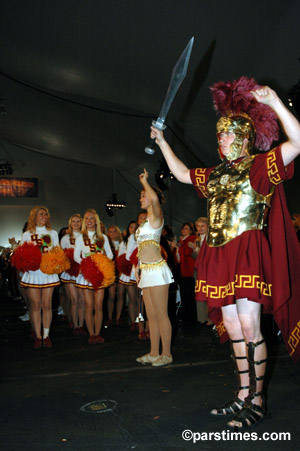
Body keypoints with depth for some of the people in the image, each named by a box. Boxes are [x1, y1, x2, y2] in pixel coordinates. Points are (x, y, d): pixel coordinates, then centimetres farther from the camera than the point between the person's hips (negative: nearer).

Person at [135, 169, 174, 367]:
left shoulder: (156, 216, -5)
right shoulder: (146, 221, 19)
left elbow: (155, 197, -27)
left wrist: (145, 181, -10)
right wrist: (138, 268, 15)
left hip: (156, 269, -9)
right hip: (147, 270, 9)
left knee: (161, 315, -3)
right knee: (151, 315, 12)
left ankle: (166, 354, 7)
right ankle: (154, 353, 21)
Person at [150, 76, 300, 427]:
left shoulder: (261, 165, 1)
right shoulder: (215, 175, 20)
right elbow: (182, 174, 32)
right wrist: (162, 143, 31)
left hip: (248, 254, -6)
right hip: (219, 258, 7)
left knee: (249, 327, -6)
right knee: (233, 329, 10)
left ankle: (257, 400, 9)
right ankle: (243, 394, 22)